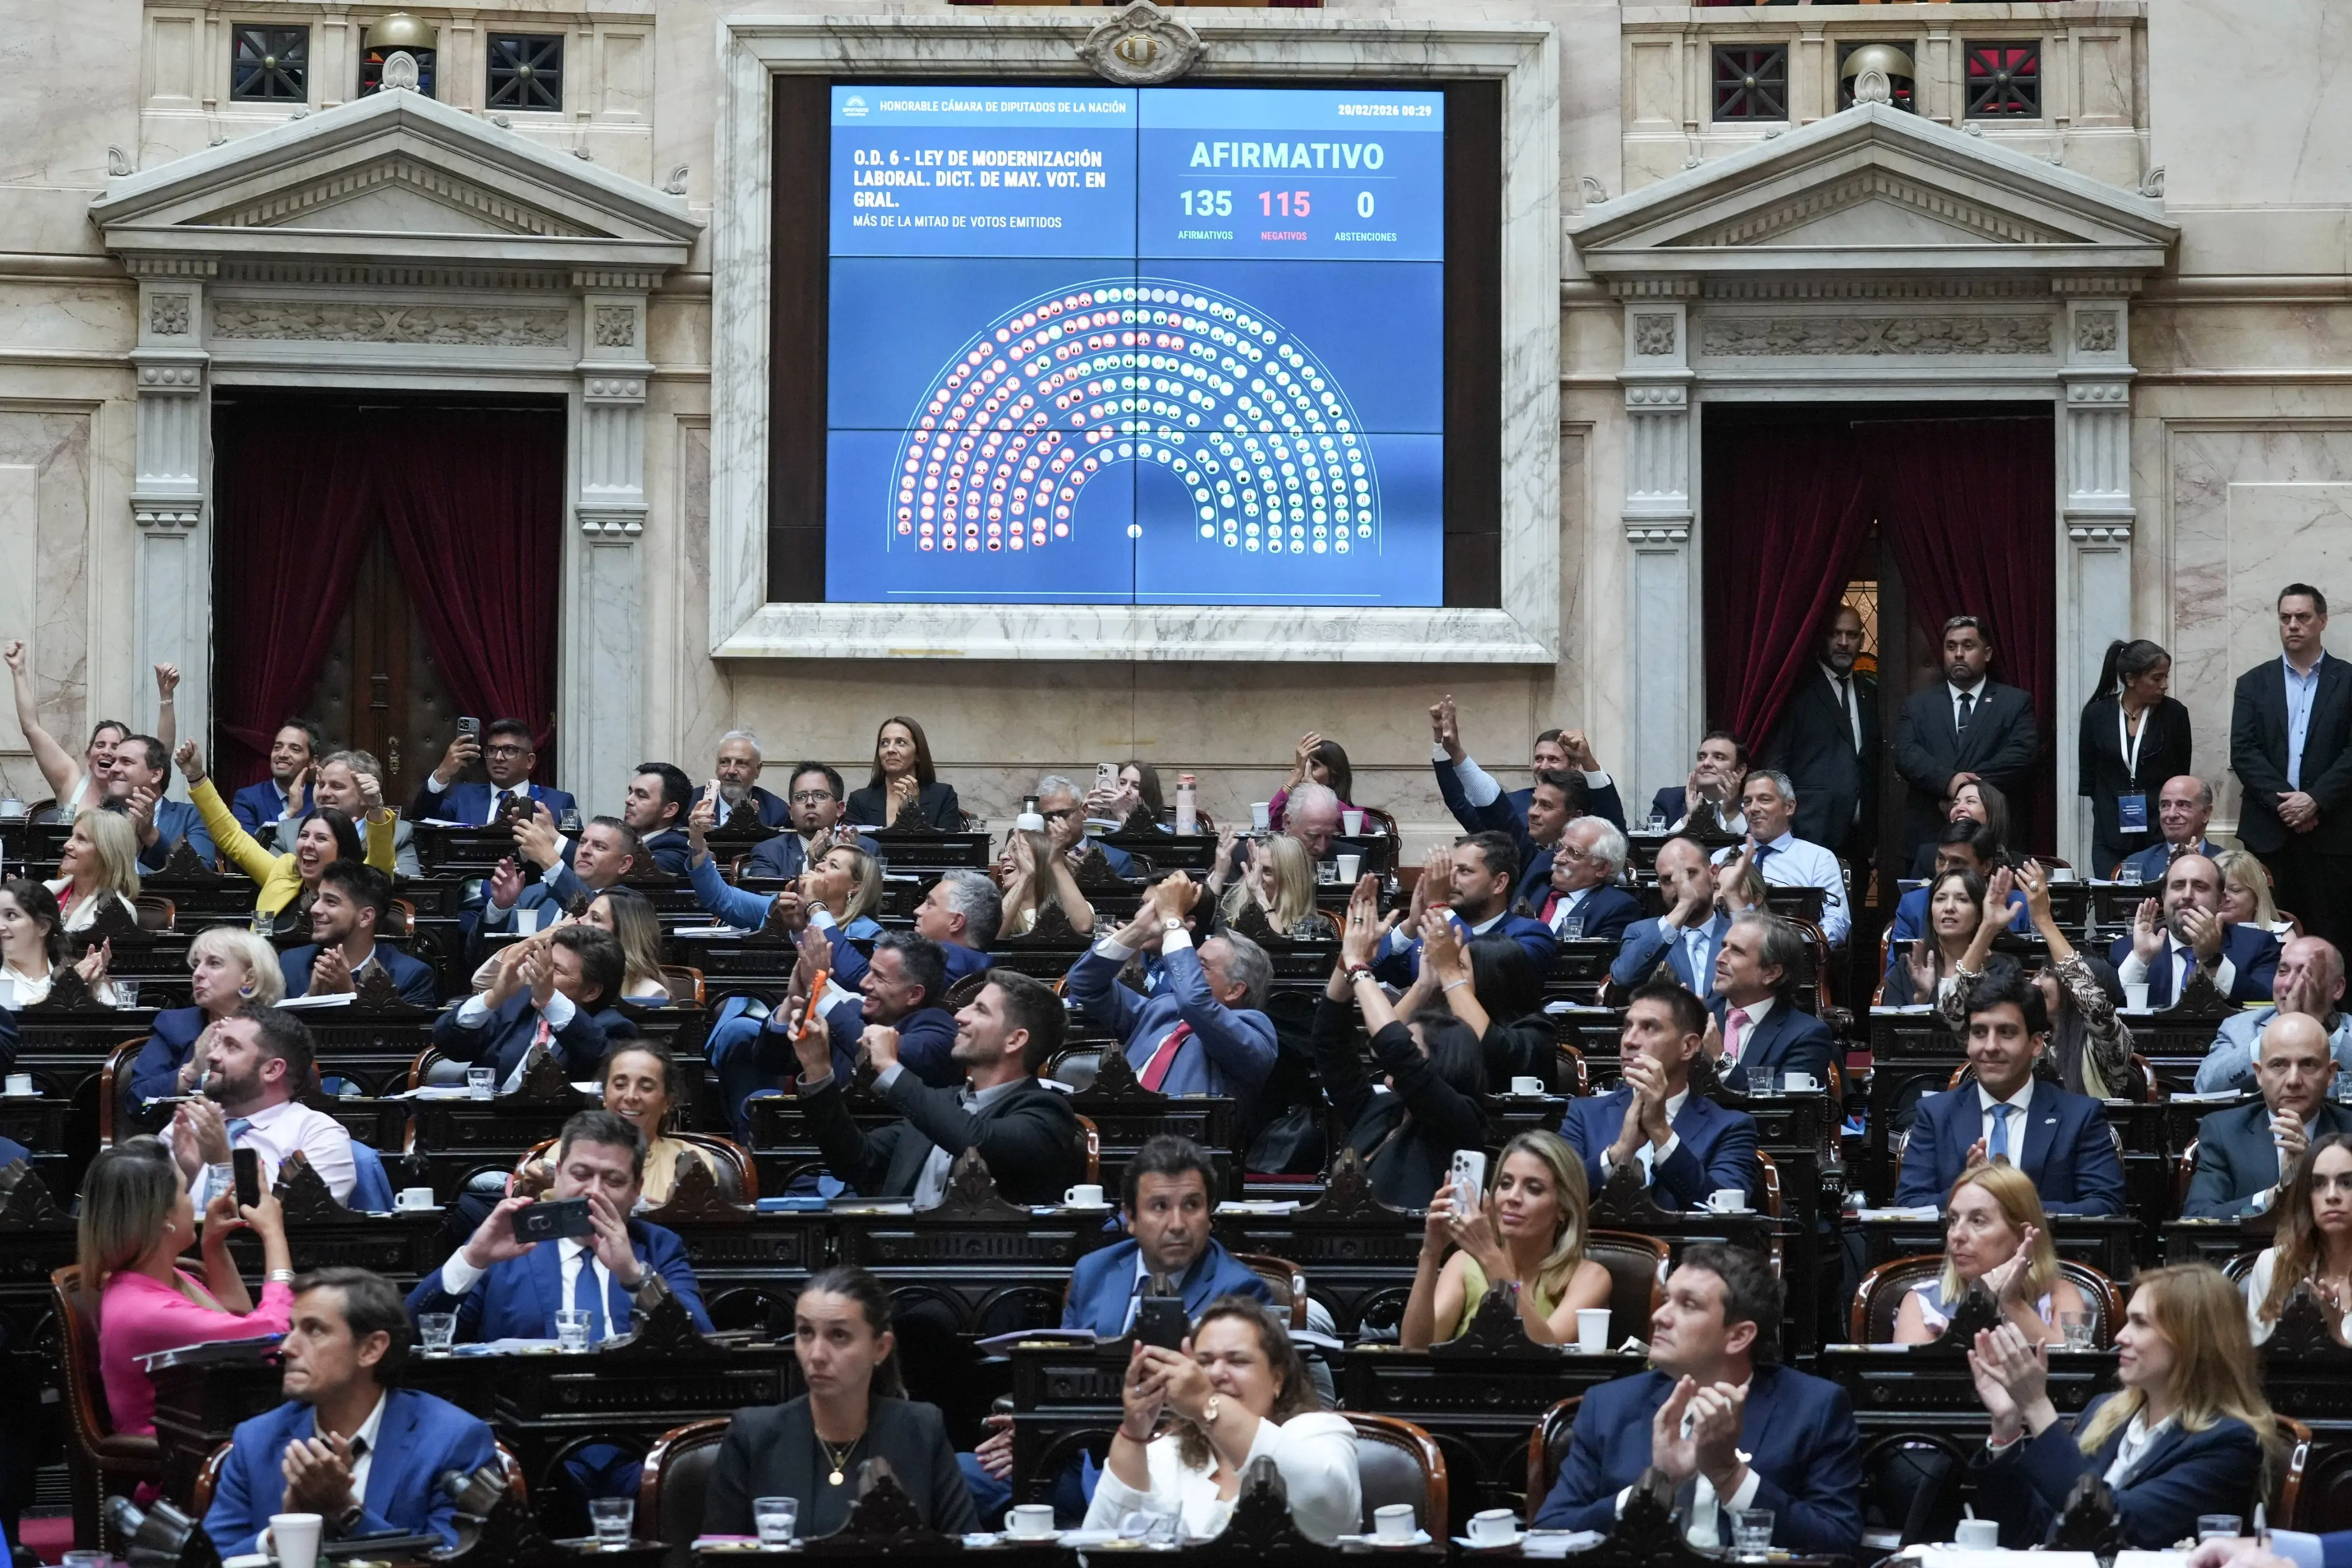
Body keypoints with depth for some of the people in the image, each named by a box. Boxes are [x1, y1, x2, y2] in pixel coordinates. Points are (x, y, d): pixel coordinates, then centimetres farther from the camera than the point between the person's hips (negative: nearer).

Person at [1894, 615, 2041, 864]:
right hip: (1928, 835, 1)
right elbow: (1906, 755, -1)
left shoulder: (2016, 703, 10)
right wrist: (1949, 782, -19)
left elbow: (2022, 756, -4)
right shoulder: (1917, 705, 14)